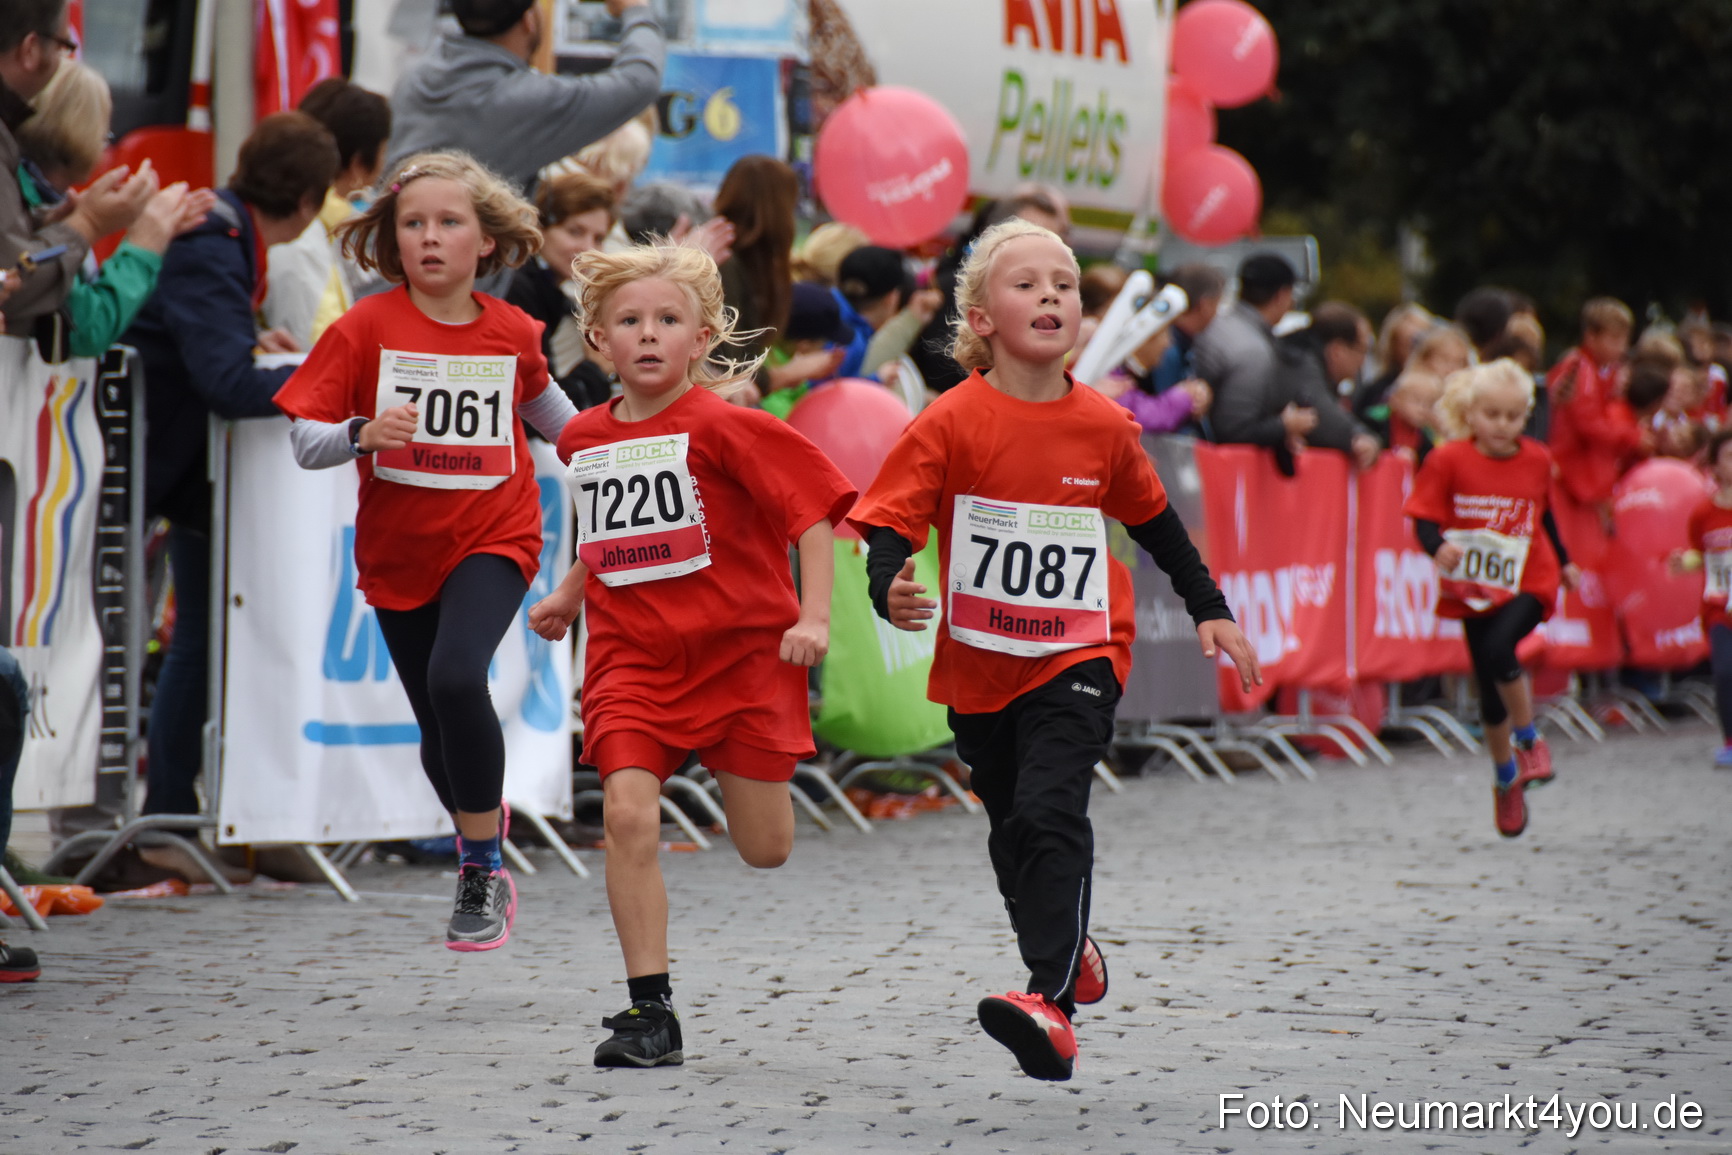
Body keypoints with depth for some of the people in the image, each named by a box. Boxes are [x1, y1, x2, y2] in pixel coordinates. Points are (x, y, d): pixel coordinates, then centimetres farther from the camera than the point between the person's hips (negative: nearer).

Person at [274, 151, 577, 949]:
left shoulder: (511, 332, -2)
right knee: (440, 736, 11)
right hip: (398, 549, 1)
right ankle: (484, 828, 43)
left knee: (456, 677, -27)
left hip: (492, 538, -1)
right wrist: (363, 434, -29)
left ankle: (482, 869, -14)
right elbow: (305, 441, -11)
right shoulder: (367, 328, -8)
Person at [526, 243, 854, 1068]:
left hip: (741, 649, -3)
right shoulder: (584, 438, 7)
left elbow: (812, 508, -10)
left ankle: (747, 770, 43)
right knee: (627, 817, -16)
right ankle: (650, 1013, -9)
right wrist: (569, 596, 15)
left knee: (765, 849, 4)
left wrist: (813, 616, -17)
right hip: (633, 655, 3)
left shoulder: (723, 426, -11)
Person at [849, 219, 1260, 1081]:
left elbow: (1155, 521, 15)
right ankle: (1067, 949, 44)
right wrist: (891, 592, -34)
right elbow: (889, 526, -13)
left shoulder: (1104, 426, -3)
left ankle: (1051, 1003, -30)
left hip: (1078, 658, -2)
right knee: (1013, 834, 17)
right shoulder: (951, 423, -10)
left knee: (1049, 813, -21)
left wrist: (1209, 610, 18)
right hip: (979, 663, 2)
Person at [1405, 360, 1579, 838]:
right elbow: (1425, 517, -10)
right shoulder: (1449, 460, -8)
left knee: (1498, 649, -28)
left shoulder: (1536, 460, 1)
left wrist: (1564, 563, 25)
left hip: (1528, 582, 0)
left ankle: (1528, 738, -5)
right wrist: (1438, 548, -30)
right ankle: (1505, 777, 27)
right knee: (1490, 688, 6)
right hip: (1475, 588, 0)